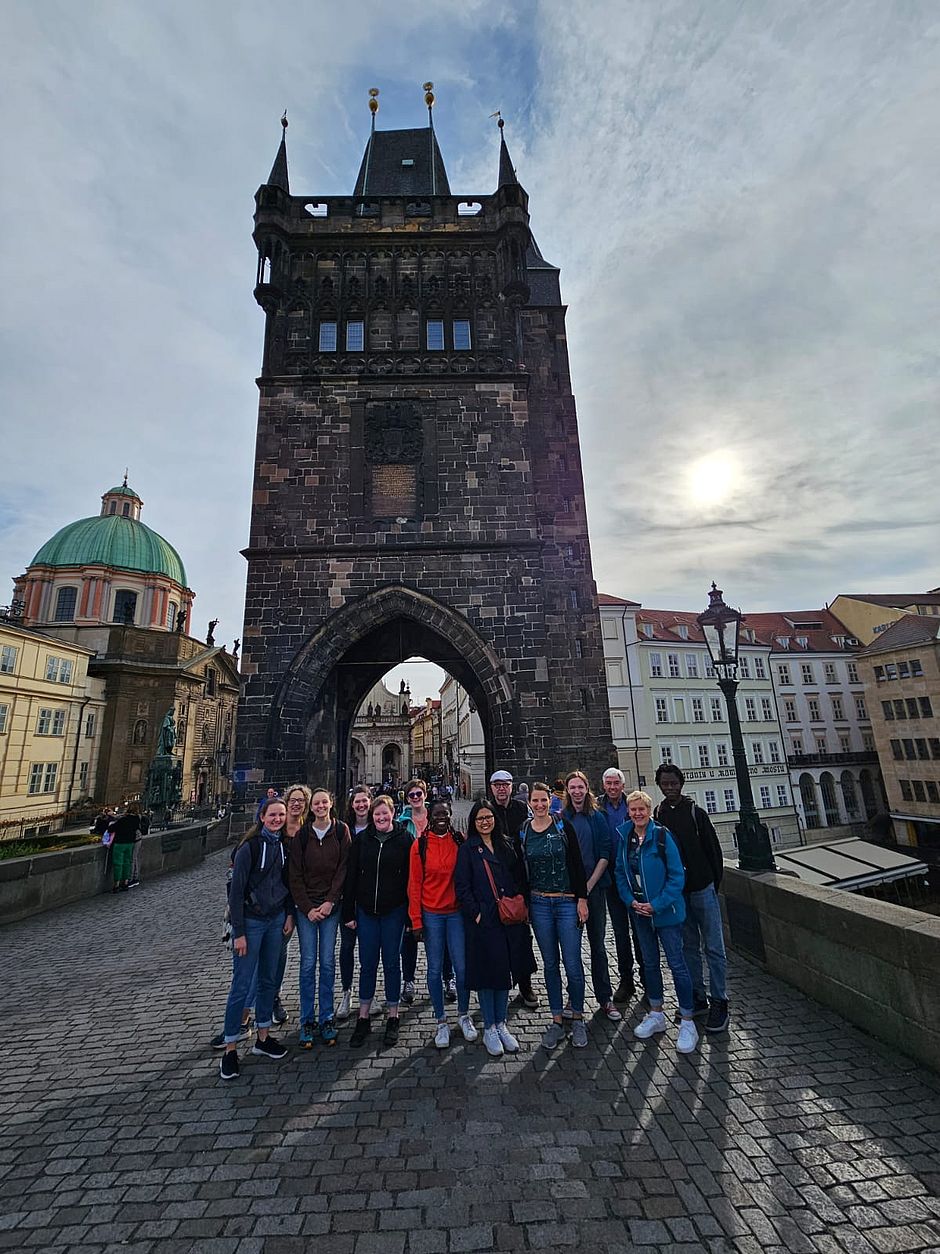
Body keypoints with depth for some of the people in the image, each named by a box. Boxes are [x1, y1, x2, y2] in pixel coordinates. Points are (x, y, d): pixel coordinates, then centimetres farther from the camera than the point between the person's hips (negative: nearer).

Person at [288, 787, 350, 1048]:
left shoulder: (341, 831, -4)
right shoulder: (302, 835, -3)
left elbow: (343, 869, -4)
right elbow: (295, 875, -1)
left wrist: (330, 902, -10)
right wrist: (308, 908, -7)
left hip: (331, 905, 0)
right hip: (305, 906, 0)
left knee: (328, 962, 6)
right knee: (308, 963, 3)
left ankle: (327, 1019, 20)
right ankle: (307, 1021, 17)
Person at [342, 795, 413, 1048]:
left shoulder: (405, 839, -7)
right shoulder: (362, 839, -1)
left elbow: (411, 877, -5)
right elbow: (351, 877, 2)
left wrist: (411, 914, -6)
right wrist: (348, 912, 1)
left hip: (394, 911, -2)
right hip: (366, 911, 2)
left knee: (391, 963, 10)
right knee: (367, 964, 11)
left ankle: (392, 1018, 26)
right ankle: (363, 1019, 27)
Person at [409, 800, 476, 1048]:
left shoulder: (460, 842, -1)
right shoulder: (420, 845, -5)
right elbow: (414, 884, -2)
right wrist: (416, 921, -4)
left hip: (456, 912, 1)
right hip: (431, 914, -1)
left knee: (462, 967, 5)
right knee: (435, 968, 9)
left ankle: (463, 1015, 29)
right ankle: (441, 1022, 26)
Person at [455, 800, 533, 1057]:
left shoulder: (507, 845, 9)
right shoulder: (468, 849, -4)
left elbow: (520, 877, 13)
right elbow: (462, 886, -7)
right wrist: (475, 913, -13)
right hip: (482, 920, -4)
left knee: (506, 970, 12)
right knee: (486, 972, 4)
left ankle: (501, 1024, 28)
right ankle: (489, 1029, 21)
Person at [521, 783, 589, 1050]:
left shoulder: (563, 826, -5)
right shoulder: (523, 832, 1)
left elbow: (577, 864, -4)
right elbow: (520, 869, 8)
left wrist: (582, 898, -7)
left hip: (568, 902, -2)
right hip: (539, 904, 2)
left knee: (572, 963, 2)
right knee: (550, 964, 12)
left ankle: (578, 1018, 23)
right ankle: (557, 1021, 26)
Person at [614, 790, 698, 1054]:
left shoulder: (662, 836, -16)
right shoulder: (625, 837, -1)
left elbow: (677, 875, -15)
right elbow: (620, 873, 6)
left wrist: (657, 904, -17)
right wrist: (631, 901, -6)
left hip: (666, 911, -5)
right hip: (640, 911, 5)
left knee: (677, 964, 2)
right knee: (649, 963, 17)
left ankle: (687, 1022, 20)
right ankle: (656, 1015, 34)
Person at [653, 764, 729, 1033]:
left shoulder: (695, 812, -5)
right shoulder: (657, 815, 1)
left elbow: (713, 848, -1)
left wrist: (714, 883, -2)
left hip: (702, 889, -3)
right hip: (675, 892, 3)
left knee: (713, 948, 3)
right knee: (689, 947, 13)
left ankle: (719, 1003, 15)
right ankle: (697, 999, 26)